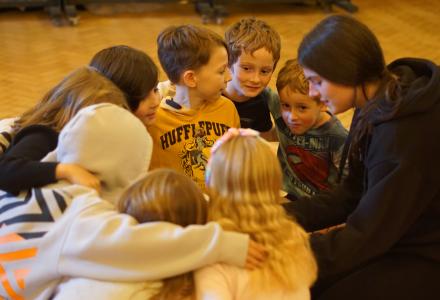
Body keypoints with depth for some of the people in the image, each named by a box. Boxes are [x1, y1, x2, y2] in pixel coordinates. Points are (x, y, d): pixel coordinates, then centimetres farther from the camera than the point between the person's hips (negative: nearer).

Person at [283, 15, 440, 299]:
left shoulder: (404, 132, -31)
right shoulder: (381, 103, -4)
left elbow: (365, 237, -26)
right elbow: (353, 195, 1)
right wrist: (285, 213, -9)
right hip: (397, 233, 8)